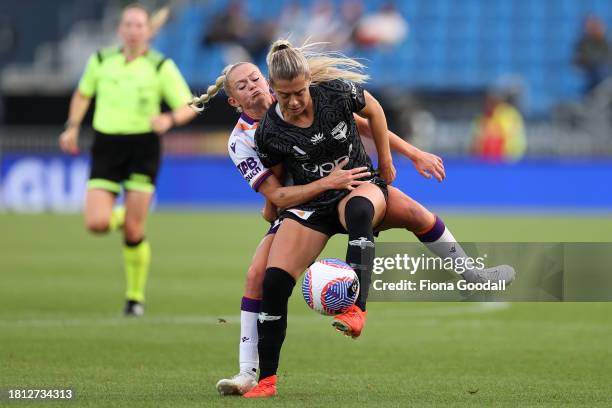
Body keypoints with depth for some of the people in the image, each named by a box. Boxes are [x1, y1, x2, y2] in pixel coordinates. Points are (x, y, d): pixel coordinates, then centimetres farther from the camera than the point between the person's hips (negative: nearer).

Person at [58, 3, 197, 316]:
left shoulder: (161, 67, -3)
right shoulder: (101, 61, 5)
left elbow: (188, 107, -4)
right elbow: (83, 94, 23)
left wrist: (170, 119, -25)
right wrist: (72, 128, 11)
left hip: (143, 148, -2)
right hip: (106, 147, 2)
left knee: (133, 231, -7)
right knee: (96, 224, -14)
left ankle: (136, 296, 12)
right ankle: (120, 216, 24)